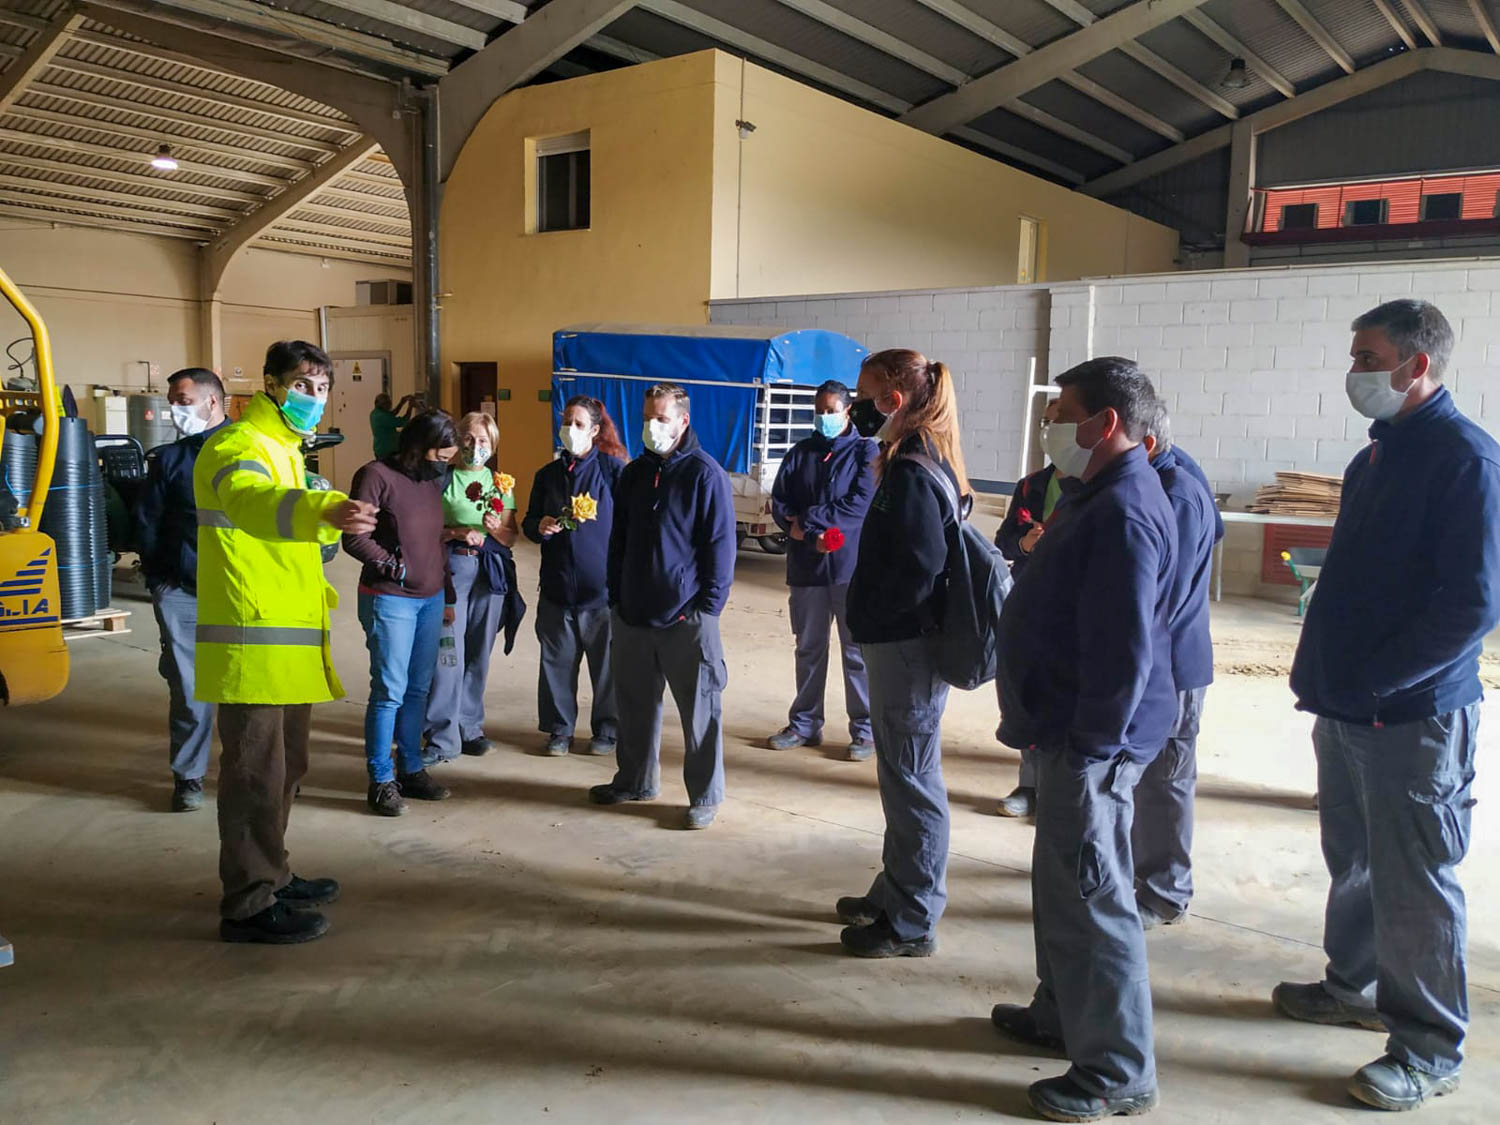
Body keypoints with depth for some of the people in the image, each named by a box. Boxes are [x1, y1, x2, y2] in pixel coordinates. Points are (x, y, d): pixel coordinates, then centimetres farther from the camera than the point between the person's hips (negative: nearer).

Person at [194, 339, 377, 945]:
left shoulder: (283, 449, 19)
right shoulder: (238, 447, -14)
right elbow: (250, 500, -38)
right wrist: (323, 508, -56)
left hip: (287, 642, 10)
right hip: (251, 644, -10)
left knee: (284, 766, 19)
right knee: (255, 772, -3)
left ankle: (272, 877, 33)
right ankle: (248, 905, 7)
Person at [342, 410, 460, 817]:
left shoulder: (431, 483, 15)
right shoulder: (377, 476, -8)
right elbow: (354, 538, -13)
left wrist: (447, 596, 20)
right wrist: (396, 568, -10)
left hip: (430, 600, 7)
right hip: (389, 600, -7)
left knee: (418, 689, 10)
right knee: (390, 690, -5)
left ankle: (411, 770, 21)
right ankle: (381, 780, 5)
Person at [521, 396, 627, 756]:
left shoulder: (612, 468, -4)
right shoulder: (548, 474, 11)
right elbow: (528, 523, 16)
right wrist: (540, 527, -6)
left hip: (603, 585, -4)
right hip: (557, 584, 4)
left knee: (607, 660, 6)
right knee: (557, 660, 9)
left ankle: (606, 729, 22)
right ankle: (559, 728, 24)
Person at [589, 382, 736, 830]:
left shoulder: (706, 474, -7)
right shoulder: (633, 474, 12)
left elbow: (720, 545, -9)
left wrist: (708, 605, -12)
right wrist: (615, 595, 11)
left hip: (686, 617, -6)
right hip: (632, 613, 6)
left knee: (700, 710, 2)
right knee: (635, 704, 15)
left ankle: (705, 796, 14)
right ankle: (635, 780, 31)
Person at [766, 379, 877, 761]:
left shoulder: (866, 451, -1)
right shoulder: (801, 452, 11)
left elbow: (862, 503, -13)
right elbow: (779, 500, 6)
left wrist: (806, 520, -13)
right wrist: (802, 529, -13)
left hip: (851, 565, -4)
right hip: (806, 565, 4)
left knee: (857, 649, 0)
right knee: (809, 647, 13)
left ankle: (864, 730, 10)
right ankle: (804, 724, 24)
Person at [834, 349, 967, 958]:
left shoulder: (910, 471, -19)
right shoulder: (929, 458, 11)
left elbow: (920, 565, -26)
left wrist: (870, 615, -13)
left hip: (905, 646, -10)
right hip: (909, 640, 10)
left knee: (911, 780, 2)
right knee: (904, 776, 19)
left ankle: (913, 921, 15)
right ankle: (894, 893, 35)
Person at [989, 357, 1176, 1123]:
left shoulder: (1123, 513, -22)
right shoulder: (1101, 497, 13)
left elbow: (1123, 652, -27)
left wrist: (1089, 744, -21)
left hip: (1092, 741, -11)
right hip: (1075, 730, 11)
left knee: (1089, 896, -2)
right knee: (1063, 883, 21)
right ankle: (1062, 1013, 38)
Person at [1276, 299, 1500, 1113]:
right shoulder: (1376, 456, 11)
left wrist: (1375, 681, -18)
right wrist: (1320, 673, 9)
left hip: (1413, 716, -8)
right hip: (1348, 709, 8)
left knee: (1414, 883, 3)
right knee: (1353, 860, 20)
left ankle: (1428, 1051, 17)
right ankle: (1355, 985, 38)